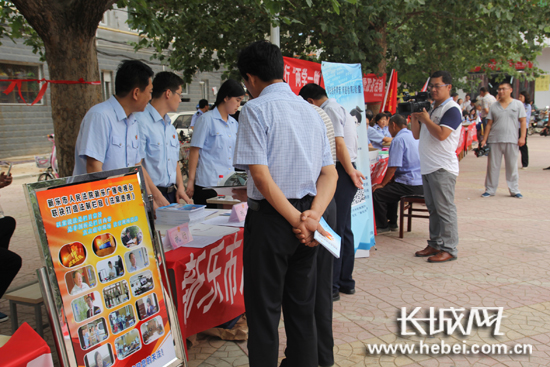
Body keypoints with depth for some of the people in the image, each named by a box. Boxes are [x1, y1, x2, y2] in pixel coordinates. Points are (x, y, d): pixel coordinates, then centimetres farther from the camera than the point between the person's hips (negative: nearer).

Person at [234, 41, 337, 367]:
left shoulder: (256, 109, -10)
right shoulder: (311, 111, 11)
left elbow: (261, 175, -19)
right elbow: (330, 173, 5)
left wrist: (297, 220, -16)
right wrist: (313, 215, -7)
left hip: (270, 216, -6)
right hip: (305, 214, 7)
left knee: (264, 309, 6)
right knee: (302, 307, 17)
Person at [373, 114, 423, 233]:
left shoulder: (398, 140, -13)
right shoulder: (414, 136, 15)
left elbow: (393, 167, -17)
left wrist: (382, 184, -6)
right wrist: (391, 180, 24)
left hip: (410, 186, -10)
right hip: (422, 183, 10)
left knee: (376, 193, -7)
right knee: (389, 189, 29)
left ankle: (382, 226, 8)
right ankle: (392, 223, 32)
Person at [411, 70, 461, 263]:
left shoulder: (452, 109, -8)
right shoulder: (431, 109, 18)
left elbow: (441, 134, -22)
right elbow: (417, 135, 18)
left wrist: (426, 119, -11)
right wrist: (414, 116, 4)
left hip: (443, 168, -9)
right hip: (427, 167, 9)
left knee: (445, 209, -5)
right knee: (433, 209, 14)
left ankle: (449, 249, 1)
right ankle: (435, 244, 22)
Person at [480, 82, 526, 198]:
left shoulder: (518, 104, 5)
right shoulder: (494, 106, 9)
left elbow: (523, 122, 2)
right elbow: (489, 124, 8)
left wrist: (522, 137, -8)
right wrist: (484, 139, 3)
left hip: (512, 140, -1)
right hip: (495, 140, 1)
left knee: (512, 166, 5)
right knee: (492, 166, 5)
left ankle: (514, 190, 15)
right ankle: (490, 190, 14)